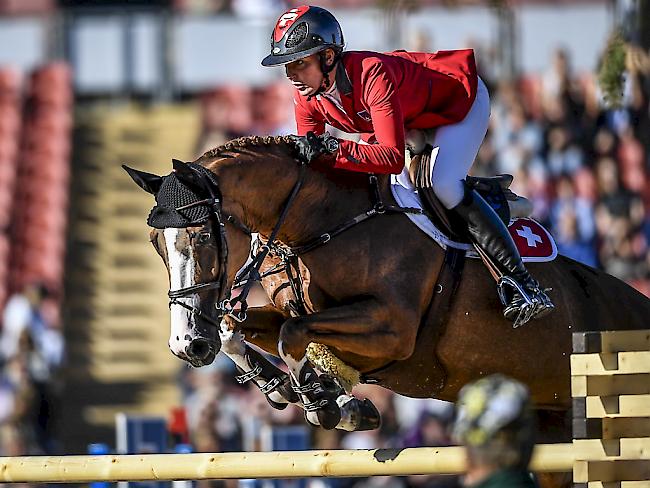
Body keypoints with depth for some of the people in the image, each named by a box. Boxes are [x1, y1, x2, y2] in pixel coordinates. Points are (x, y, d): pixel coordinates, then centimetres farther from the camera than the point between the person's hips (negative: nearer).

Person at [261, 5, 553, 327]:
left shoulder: (372, 74, -41)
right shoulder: (307, 95, -17)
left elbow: (392, 157, -49)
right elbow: (307, 159, -9)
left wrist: (330, 148, -56)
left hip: (460, 99, -9)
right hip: (414, 120, 9)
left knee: (444, 185, -28)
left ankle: (519, 280, -25)